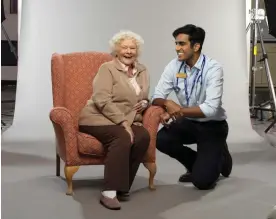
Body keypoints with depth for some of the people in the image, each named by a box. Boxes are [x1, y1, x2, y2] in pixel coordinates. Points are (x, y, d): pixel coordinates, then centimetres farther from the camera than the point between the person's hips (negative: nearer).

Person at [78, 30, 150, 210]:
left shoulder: (142, 71, 14)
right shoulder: (107, 68, -6)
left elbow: (144, 98, 27)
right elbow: (102, 100, -18)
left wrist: (144, 104, 1)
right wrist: (123, 122, -25)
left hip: (128, 121, 6)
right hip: (99, 118, -5)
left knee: (143, 136, -26)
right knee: (123, 138, -34)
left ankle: (122, 186, -16)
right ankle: (109, 192, -34)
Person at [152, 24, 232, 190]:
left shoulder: (213, 68, -23)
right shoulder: (174, 66, -8)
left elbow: (210, 109, -30)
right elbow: (157, 96, -9)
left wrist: (178, 111, -30)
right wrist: (167, 104, -32)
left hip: (212, 126, -5)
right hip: (188, 123, 5)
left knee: (202, 181, -18)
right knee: (161, 139, -23)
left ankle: (220, 157, 19)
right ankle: (197, 164, 7)